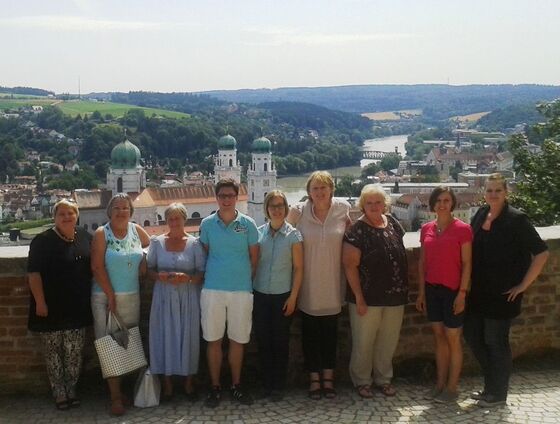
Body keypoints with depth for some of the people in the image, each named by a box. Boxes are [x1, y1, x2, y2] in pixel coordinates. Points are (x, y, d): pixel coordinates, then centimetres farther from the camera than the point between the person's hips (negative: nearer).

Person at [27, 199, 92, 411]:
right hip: (51, 308, -4)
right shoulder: (43, 241, -8)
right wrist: (40, 302, -16)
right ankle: (59, 394, 16)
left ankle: (71, 390, 23)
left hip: (77, 308, 4)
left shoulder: (85, 238, 6)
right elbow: (34, 273, -11)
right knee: (53, 352, 5)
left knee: (74, 352, 9)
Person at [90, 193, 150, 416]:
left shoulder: (136, 230, 6)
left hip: (132, 296, 4)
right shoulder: (102, 233, -5)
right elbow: (97, 267, -10)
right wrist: (111, 296, -12)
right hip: (105, 297, -4)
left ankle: (122, 388, 22)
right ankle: (115, 396, 4)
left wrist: (142, 259, 2)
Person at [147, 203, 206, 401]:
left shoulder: (194, 243, 1)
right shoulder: (157, 242, 6)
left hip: (188, 298, -1)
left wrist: (187, 278, -18)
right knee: (164, 337, 2)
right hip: (164, 297, 1)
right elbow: (149, 269, 7)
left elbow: (202, 272, 0)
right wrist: (160, 276, -14)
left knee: (187, 337, 3)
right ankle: (167, 384, 14)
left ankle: (188, 383, 17)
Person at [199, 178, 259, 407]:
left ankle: (236, 385, 22)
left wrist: (247, 279, 6)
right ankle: (215, 387, 16)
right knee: (213, 339, 5)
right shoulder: (206, 224, 3)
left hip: (242, 290, 0)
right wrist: (209, 276, 5)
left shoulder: (247, 224, 1)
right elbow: (204, 255, 11)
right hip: (212, 289, 0)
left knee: (237, 339, 8)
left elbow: (254, 256, 7)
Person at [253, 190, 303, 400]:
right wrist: (249, 291, 1)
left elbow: (298, 268, -3)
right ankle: (267, 383, 19)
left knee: (280, 341, 5)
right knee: (263, 340, 7)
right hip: (260, 295, 2)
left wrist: (293, 297, -7)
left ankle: (278, 385, 16)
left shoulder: (293, 235, -4)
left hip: (283, 295, -2)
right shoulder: (259, 232, 2)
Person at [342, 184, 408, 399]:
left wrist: (403, 289, 13)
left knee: (388, 341, 15)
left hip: (395, 296, 5)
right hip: (368, 298, -5)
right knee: (364, 342, 5)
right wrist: (359, 298, -15)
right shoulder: (357, 231, -11)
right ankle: (362, 381, 23)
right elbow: (350, 265, -13)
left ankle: (383, 379, 31)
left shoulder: (392, 223, 6)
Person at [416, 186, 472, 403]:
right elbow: (422, 262, 10)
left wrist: (462, 293, -13)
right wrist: (421, 292, 8)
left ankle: (452, 388, 13)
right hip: (432, 289, 5)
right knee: (439, 337, 12)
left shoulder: (462, 229, -9)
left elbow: (466, 264, -9)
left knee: (452, 339, 3)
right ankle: (440, 384, 20)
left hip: (452, 291, -5)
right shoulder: (426, 229, 6)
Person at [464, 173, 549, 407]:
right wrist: (469, 285, 11)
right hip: (478, 292, 6)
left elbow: (542, 253, -15)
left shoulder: (516, 219, -13)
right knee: (472, 335, 11)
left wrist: (523, 285, -14)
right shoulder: (480, 215, 5)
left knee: (495, 341, 3)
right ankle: (491, 385, 30)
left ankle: (498, 393, 20)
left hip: (501, 294, -6)